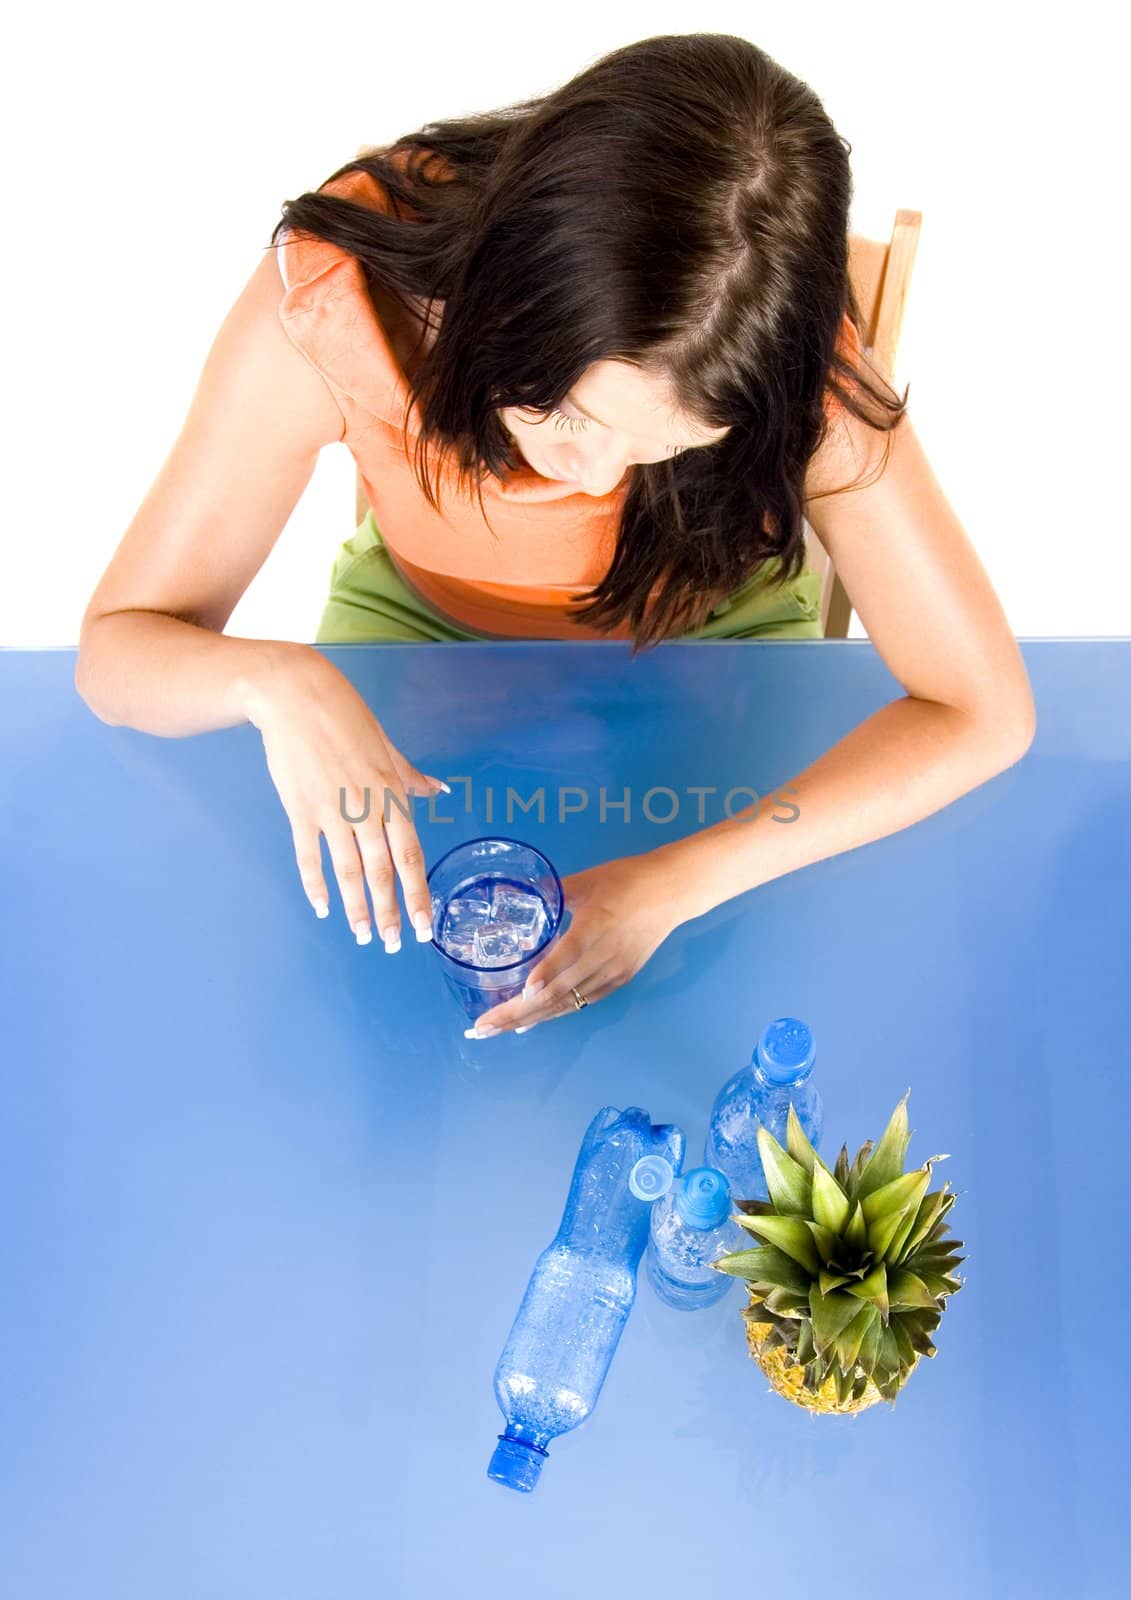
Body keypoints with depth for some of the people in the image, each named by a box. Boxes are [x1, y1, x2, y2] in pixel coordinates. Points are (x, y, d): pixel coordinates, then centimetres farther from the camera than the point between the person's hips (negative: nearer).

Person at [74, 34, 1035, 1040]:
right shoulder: (338, 291, -33)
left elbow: (983, 710, -28)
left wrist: (677, 883, -38)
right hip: (421, 623, 1)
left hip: (707, 640, 0)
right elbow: (118, 650, -23)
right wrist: (274, 678, -47)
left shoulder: (791, 357, -33)